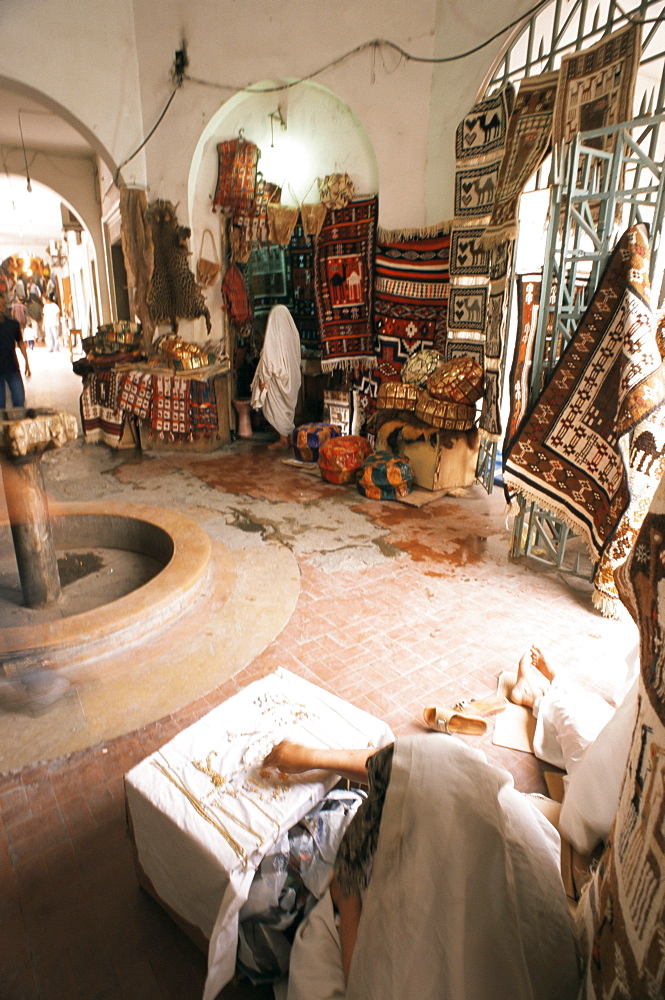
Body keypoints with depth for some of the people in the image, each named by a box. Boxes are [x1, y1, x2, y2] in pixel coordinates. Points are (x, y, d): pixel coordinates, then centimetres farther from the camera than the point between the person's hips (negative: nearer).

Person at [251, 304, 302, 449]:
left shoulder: (273, 335, -17)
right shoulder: (293, 333, 2)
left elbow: (268, 358, -18)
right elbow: (297, 356, 10)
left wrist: (263, 379, -11)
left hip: (277, 377, -7)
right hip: (292, 377, 7)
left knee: (276, 407, 4)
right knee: (288, 407, 17)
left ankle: (283, 439, 7)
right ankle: (289, 435, 24)